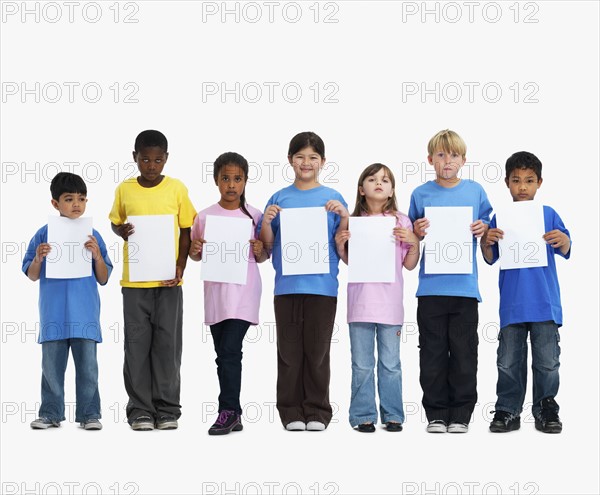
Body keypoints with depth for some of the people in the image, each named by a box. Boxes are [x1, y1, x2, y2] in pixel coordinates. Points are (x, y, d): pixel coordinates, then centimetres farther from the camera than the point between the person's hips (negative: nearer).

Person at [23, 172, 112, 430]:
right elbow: (32, 276, 6)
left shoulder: (92, 236, 3)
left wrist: (97, 255, -12)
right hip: (53, 313, 0)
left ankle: (89, 413, 10)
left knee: (87, 365, 2)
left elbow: (103, 279, 4)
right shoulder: (44, 235, 2)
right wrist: (38, 258, -14)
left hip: (84, 314, 0)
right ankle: (50, 413, 16)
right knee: (52, 365, 8)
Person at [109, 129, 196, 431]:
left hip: (168, 280, -1)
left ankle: (167, 409, 10)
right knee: (137, 344, 3)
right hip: (134, 280, 1)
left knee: (167, 343, 2)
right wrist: (121, 231, -9)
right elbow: (115, 221, 14)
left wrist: (180, 266, -7)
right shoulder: (125, 189, 2)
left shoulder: (177, 189, 0)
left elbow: (186, 231, 5)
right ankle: (140, 410, 9)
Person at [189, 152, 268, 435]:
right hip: (215, 291, 3)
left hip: (244, 291, -3)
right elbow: (196, 255, 13)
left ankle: (228, 411, -7)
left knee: (229, 351, -13)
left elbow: (262, 258, 8)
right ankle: (233, 414, 15)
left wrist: (259, 251, -13)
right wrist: (195, 250, -9)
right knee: (224, 353, 8)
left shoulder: (254, 216, 1)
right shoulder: (204, 217, 4)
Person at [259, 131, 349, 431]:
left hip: (322, 285, -1)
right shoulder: (279, 198, 8)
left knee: (318, 350, 3)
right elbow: (266, 246, 9)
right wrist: (266, 221, -8)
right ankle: (291, 412, 11)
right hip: (287, 284, 1)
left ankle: (317, 412, 11)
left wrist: (344, 216, -11)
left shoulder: (333, 198, 6)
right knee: (289, 351, 5)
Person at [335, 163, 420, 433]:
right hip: (360, 302, 0)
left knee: (390, 363, 6)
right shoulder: (353, 222, 5)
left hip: (390, 303, 0)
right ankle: (363, 415, 12)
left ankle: (392, 415, 15)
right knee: (362, 365, 4)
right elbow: (348, 262, 13)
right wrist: (340, 245, -5)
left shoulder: (401, 222, 4)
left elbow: (409, 265, 7)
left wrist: (414, 243, -10)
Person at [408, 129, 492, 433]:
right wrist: (417, 231, -7)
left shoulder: (475, 191, 6)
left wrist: (483, 228, -6)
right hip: (431, 286, 0)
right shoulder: (421, 194, 5)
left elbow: (487, 224, 15)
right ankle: (436, 414, 13)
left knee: (464, 352, 3)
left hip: (464, 285, 0)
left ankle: (461, 414, 13)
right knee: (433, 352, 4)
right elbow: (410, 235, 13)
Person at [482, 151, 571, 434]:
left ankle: (546, 410, 15)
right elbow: (491, 259, 6)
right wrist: (486, 243, -15)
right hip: (511, 303, 1)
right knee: (509, 362, 6)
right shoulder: (499, 218, 4)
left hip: (544, 303, -1)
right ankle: (508, 411, 14)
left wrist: (562, 240, -22)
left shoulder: (548, 215, 3)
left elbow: (565, 251, 0)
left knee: (547, 362, 4)